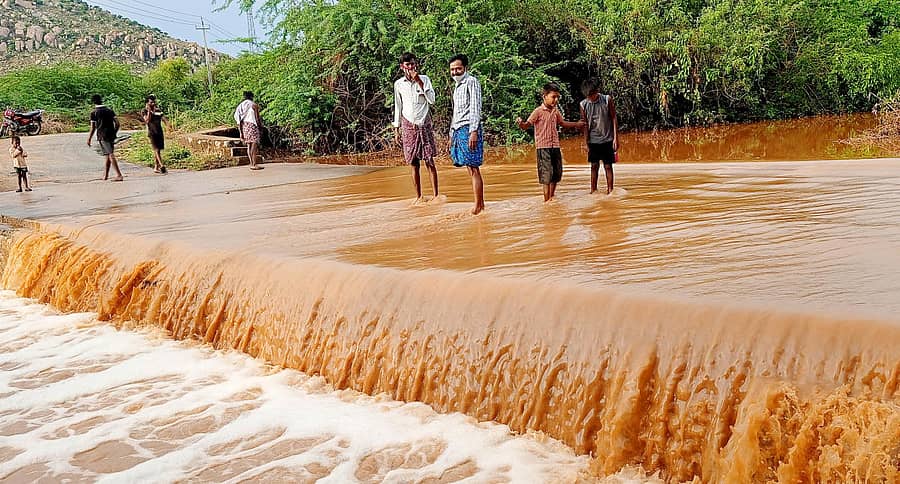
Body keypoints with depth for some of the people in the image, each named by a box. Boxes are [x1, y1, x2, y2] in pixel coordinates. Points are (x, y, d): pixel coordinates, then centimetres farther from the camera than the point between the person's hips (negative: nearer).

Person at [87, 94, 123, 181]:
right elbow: (117, 123, 5)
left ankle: (119, 175, -20)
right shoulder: (110, 110, 10)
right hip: (111, 135, 5)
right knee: (108, 155, 17)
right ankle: (106, 174, 28)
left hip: (102, 136, -5)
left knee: (110, 155, -11)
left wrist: (89, 139, 5)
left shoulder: (94, 113, -4)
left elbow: (93, 128, -6)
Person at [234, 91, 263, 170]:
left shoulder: (240, 106, 14)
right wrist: (260, 128, 2)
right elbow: (257, 118, -6)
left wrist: (241, 133, 12)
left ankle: (251, 163, 7)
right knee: (254, 144, -8)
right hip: (252, 125, -6)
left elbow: (238, 121, 10)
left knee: (249, 145, 9)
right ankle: (254, 164, -15)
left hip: (243, 126, 6)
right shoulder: (254, 105, -2)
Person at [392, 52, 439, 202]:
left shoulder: (424, 79, 1)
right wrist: (396, 129, 12)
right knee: (414, 164, 4)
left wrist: (419, 82, -15)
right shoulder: (398, 84, 7)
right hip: (408, 127, 2)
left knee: (429, 161, -4)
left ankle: (436, 195, -1)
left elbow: (432, 100, -10)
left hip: (424, 125, -2)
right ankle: (418, 196, 11)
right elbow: (398, 107, 14)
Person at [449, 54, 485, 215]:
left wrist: (474, 132, -20)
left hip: (469, 129, -9)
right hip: (458, 130, 9)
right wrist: (452, 134, 23)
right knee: (471, 169, 7)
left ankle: (478, 206, -11)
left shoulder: (471, 82, -3)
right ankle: (481, 204, 9)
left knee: (473, 169, -10)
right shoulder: (457, 86, 23)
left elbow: (475, 108, -12)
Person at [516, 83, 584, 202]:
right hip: (543, 147, -7)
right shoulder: (538, 111, -9)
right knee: (546, 174, -7)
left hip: (555, 146, 7)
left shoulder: (556, 111, 11)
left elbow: (562, 123, 29)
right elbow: (527, 125, -16)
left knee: (556, 173, 12)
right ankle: (546, 200, 0)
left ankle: (552, 197, 26)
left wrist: (576, 124, 33)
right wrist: (520, 123, -38)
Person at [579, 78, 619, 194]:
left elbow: (614, 119, -3)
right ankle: (593, 190, 13)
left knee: (608, 166, 1)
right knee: (594, 166, 5)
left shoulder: (607, 100, -8)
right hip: (593, 140, 2)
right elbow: (585, 125, 2)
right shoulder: (584, 104, -4)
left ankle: (610, 190, 8)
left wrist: (615, 138, -7)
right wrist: (586, 143, 1)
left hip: (607, 139, -1)